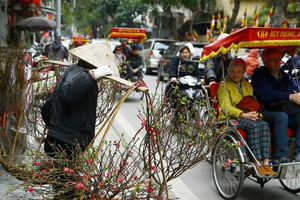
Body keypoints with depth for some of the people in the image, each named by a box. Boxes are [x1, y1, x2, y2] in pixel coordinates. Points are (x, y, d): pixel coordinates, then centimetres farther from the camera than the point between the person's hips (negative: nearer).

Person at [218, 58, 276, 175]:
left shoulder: (247, 85, 23)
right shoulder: (224, 85, 5)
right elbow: (225, 107, -7)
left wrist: (255, 114, -2)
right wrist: (243, 114, -20)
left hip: (249, 117, 5)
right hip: (231, 118, -5)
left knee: (264, 125, -28)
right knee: (254, 126, -34)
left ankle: (266, 163, -36)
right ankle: (257, 165, -37)